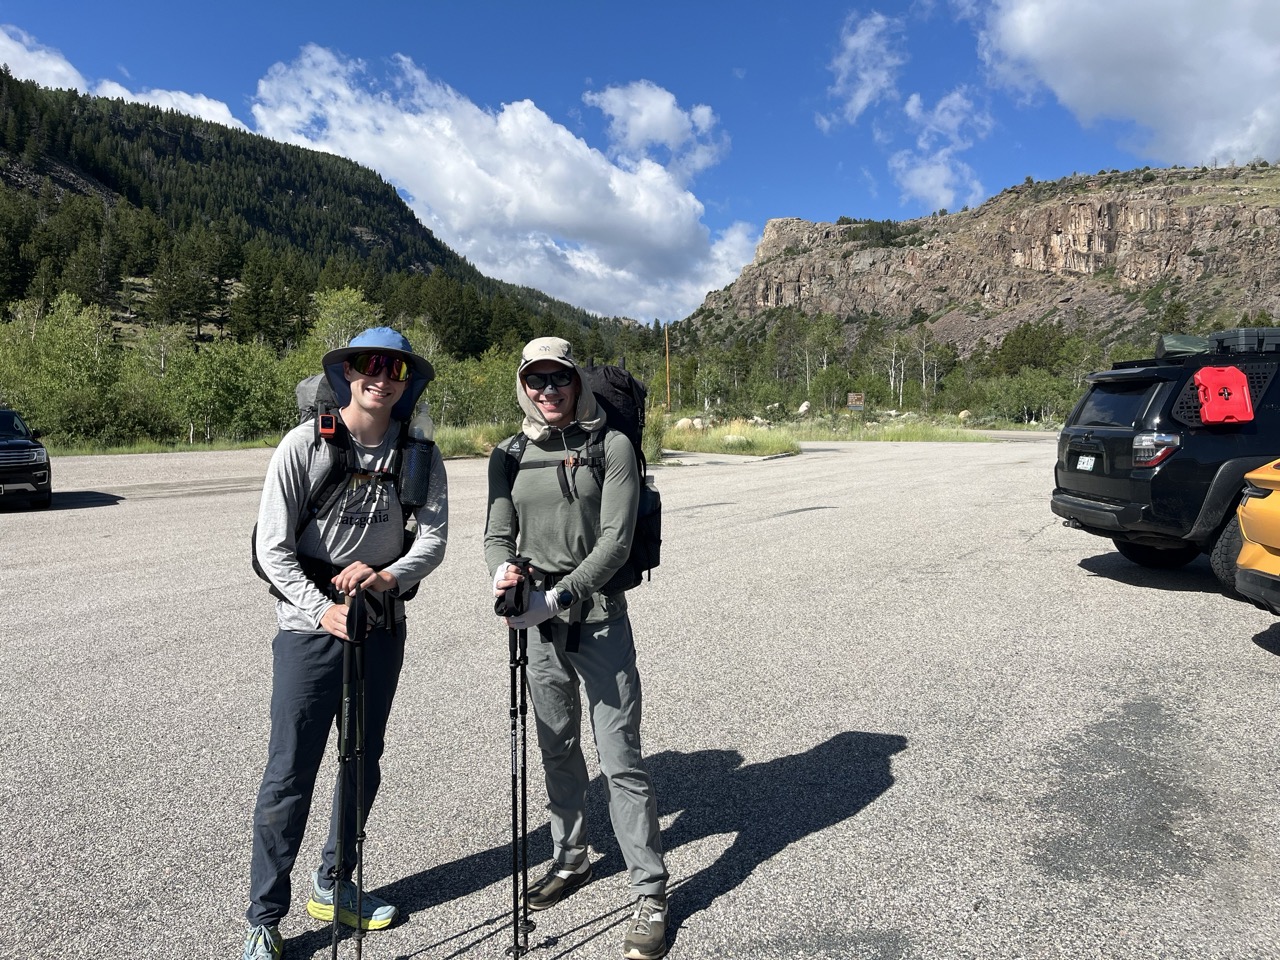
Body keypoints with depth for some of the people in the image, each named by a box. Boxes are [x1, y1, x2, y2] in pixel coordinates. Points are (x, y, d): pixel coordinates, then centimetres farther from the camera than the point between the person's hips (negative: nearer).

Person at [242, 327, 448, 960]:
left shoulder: (419, 456, -2)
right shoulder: (305, 444, -9)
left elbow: (433, 540, -5)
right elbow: (272, 547, -10)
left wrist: (387, 576, -23)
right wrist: (322, 609, -18)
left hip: (382, 625, 4)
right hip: (309, 624, -3)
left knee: (364, 764, 16)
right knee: (290, 773, 1)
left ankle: (333, 885, 37)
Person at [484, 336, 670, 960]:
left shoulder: (612, 446, -6)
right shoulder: (509, 455, 7)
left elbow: (615, 540, -13)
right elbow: (497, 533, 4)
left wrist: (558, 596, -22)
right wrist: (503, 569, -19)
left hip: (599, 617, -4)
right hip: (538, 622, 4)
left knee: (620, 758, -2)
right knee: (557, 750, 18)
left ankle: (651, 894, 15)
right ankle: (571, 860, 39)